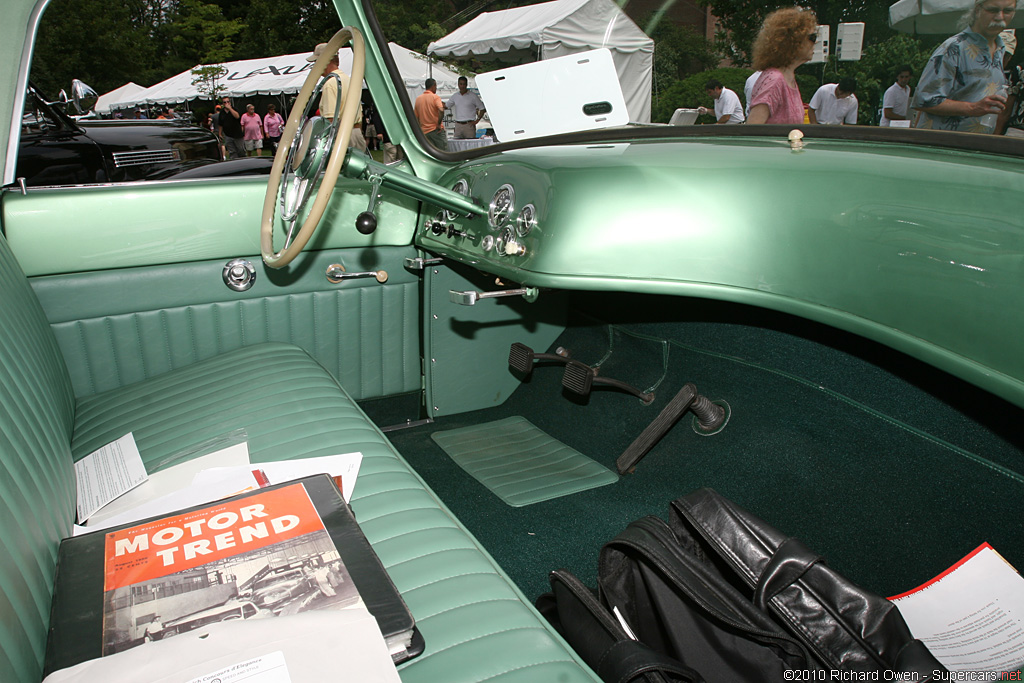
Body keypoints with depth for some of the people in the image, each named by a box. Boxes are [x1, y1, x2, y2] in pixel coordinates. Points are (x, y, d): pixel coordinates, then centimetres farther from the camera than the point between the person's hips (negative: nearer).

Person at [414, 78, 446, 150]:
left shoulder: (418, 99, 11)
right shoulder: (435, 97, -6)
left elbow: (415, 116, 12)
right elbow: (441, 111, -23)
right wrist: (439, 124, -14)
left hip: (424, 131, 5)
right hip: (436, 130, -5)